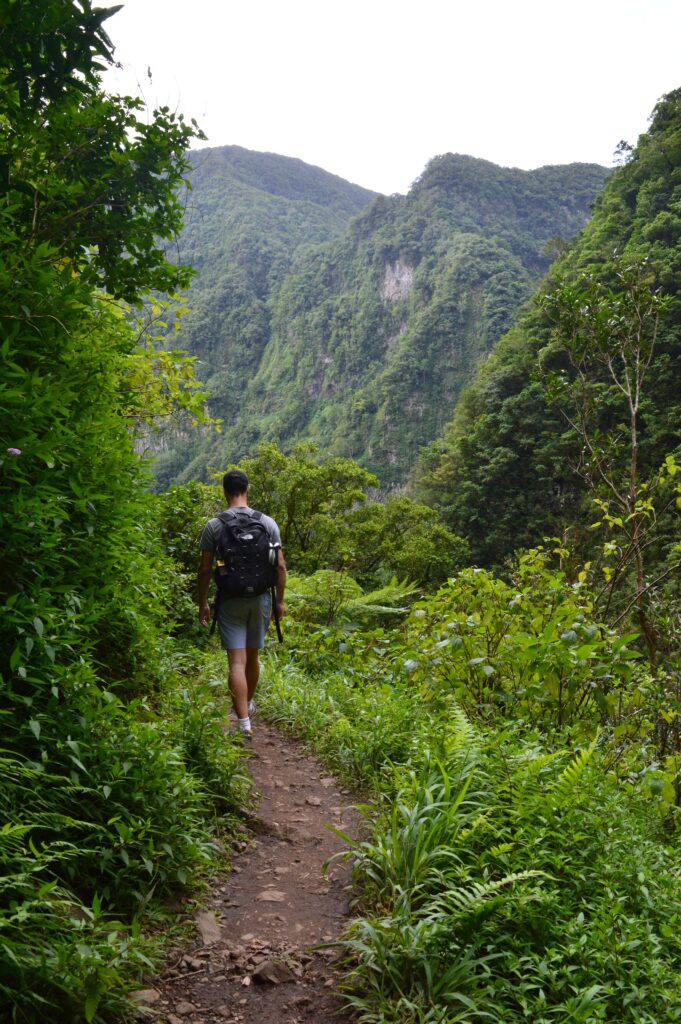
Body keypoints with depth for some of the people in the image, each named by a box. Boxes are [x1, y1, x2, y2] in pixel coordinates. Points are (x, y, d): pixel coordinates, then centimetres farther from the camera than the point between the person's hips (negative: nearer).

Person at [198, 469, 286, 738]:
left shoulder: (214, 526, -5)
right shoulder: (268, 523, -1)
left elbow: (205, 569, -5)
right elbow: (280, 566, -1)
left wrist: (203, 603, 5)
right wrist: (280, 600, 8)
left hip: (230, 601, -2)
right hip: (260, 598, 2)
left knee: (237, 661, -4)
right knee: (253, 657, 19)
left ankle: (244, 722, -12)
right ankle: (248, 704, 40)